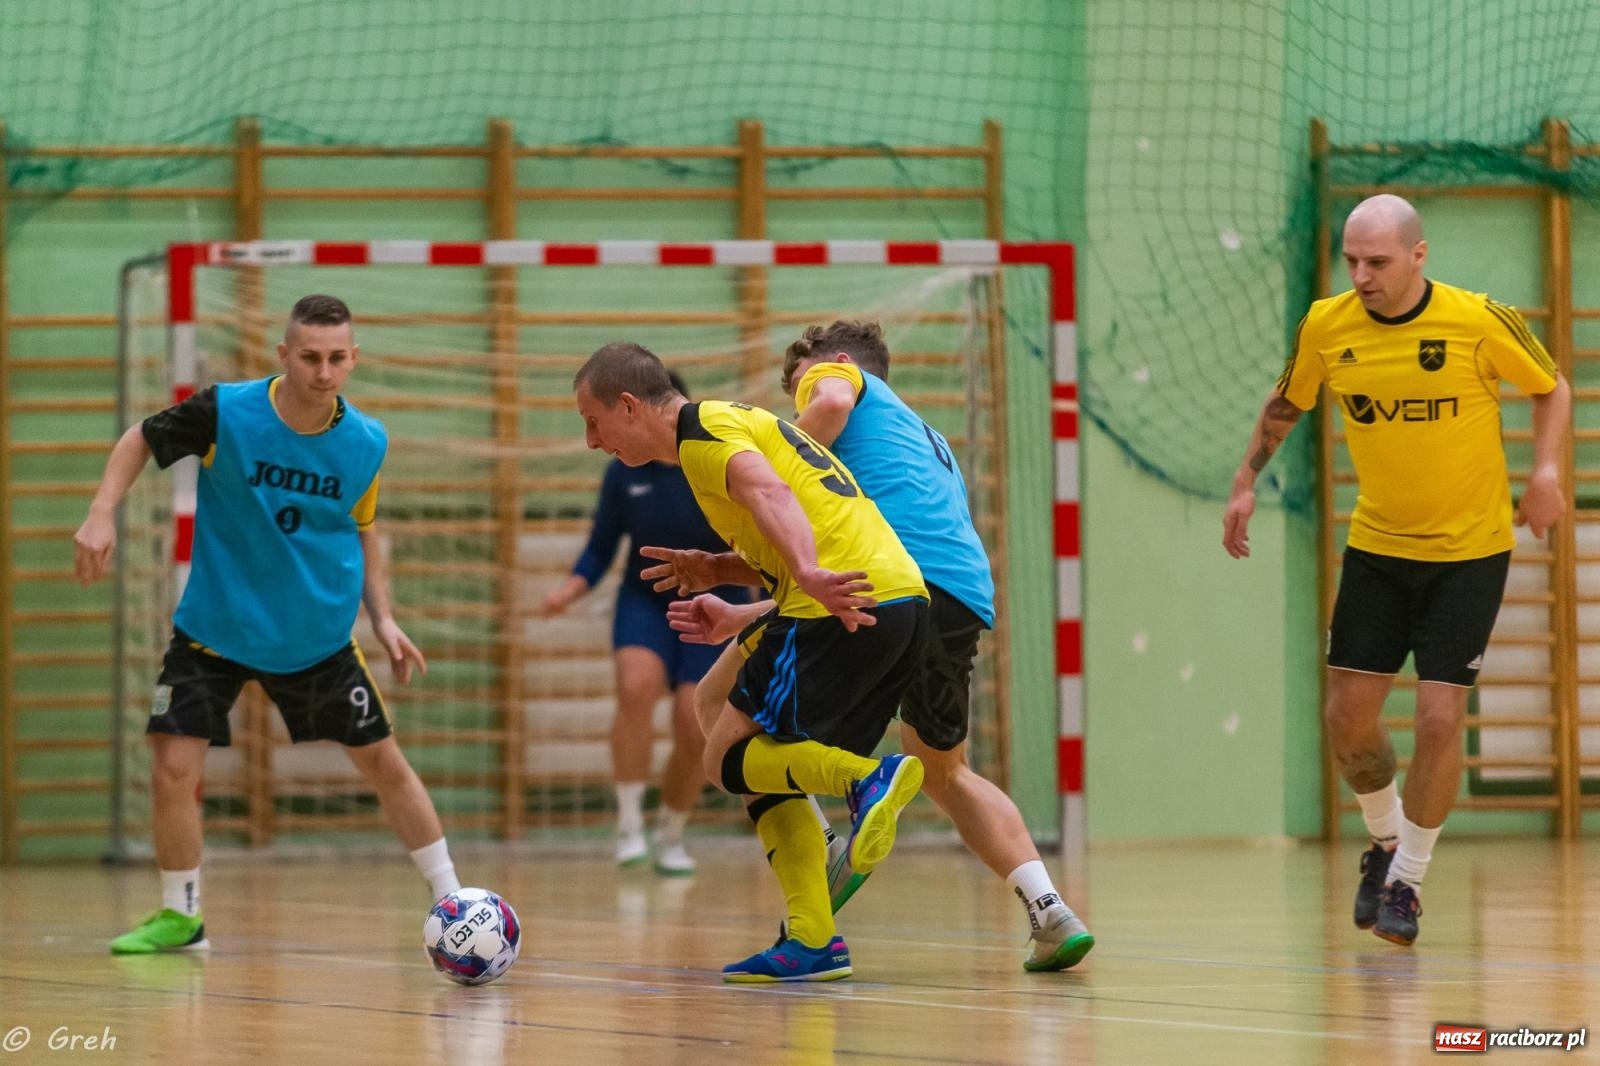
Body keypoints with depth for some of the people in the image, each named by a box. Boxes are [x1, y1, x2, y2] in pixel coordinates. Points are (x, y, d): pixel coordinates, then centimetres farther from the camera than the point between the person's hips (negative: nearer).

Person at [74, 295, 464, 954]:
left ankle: (452, 900, 18)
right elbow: (141, 440, -2)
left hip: (318, 635, 2)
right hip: (215, 626, -2)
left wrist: (383, 618, 3)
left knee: (383, 761, 4)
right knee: (173, 768, -9)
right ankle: (179, 915, 13)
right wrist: (102, 515, -15)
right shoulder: (224, 411, -18)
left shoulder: (366, 443, -9)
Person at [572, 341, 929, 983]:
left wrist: (810, 576, -40)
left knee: (730, 760, -3)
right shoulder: (736, 424, 28)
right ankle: (813, 943, 6)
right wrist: (738, 620, 34)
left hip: (851, 607, -9)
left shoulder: (703, 430, -3)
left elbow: (769, 493, -24)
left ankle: (868, 780, -24)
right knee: (769, 772, 14)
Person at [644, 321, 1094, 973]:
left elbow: (829, 404, -9)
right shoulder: (927, 439, 39)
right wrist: (724, 572, 30)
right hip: (967, 596, 8)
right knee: (943, 773, 30)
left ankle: (821, 860, -12)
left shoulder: (837, 371, 19)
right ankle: (1048, 913, 14)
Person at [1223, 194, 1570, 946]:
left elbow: (1551, 389, -2)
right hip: (1377, 546, 3)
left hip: (1469, 551, -3)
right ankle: (1386, 842, 30)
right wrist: (1247, 482, 3)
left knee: (1440, 719, -10)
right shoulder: (1326, 327, -8)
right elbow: (1285, 405, 12)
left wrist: (1545, 470, -17)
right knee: (1347, 716, 1)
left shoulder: (1480, 321, -17)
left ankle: (1406, 882, 8)